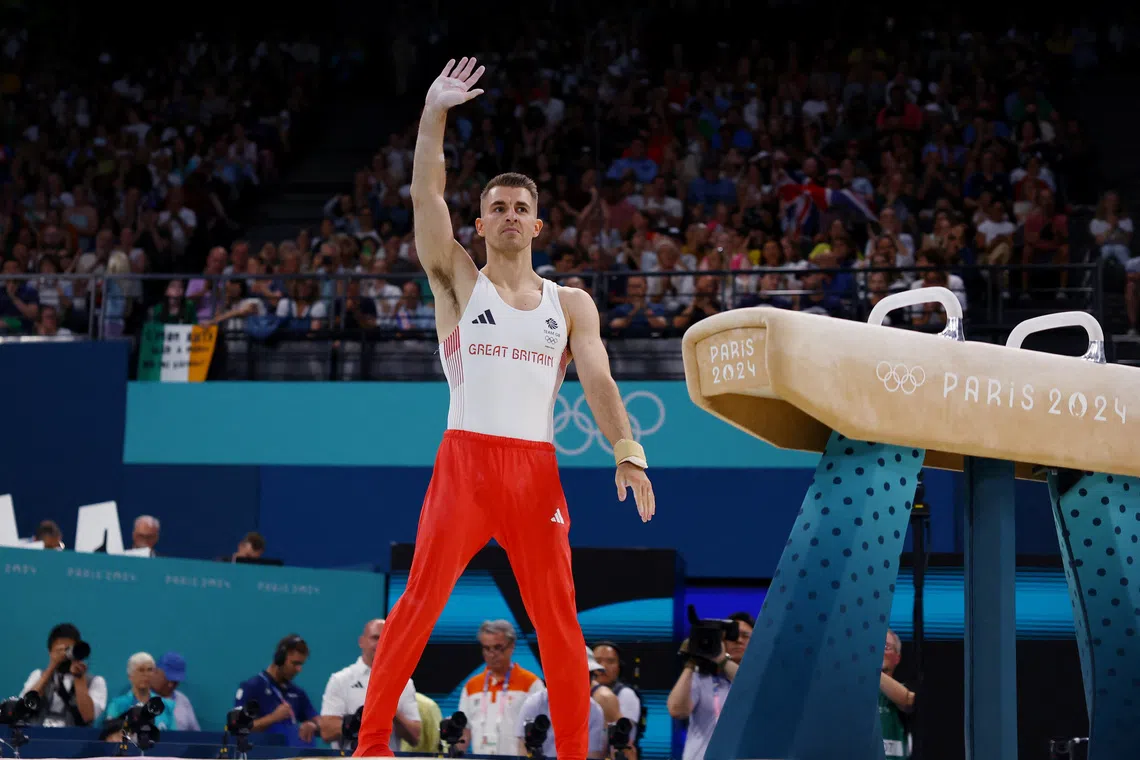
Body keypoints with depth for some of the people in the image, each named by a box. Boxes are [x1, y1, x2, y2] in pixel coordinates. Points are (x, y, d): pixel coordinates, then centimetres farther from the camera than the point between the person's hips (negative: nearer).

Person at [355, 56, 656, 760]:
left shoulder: (571, 304, 14)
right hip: (466, 460, -2)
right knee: (418, 606, -9)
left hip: (537, 468, 2)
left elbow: (598, 379, 4)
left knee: (559, 622, 2)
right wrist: (435, 113, -6)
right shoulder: (460, 282, 9)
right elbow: (426, 195, 0)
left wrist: (627, 452, -9)